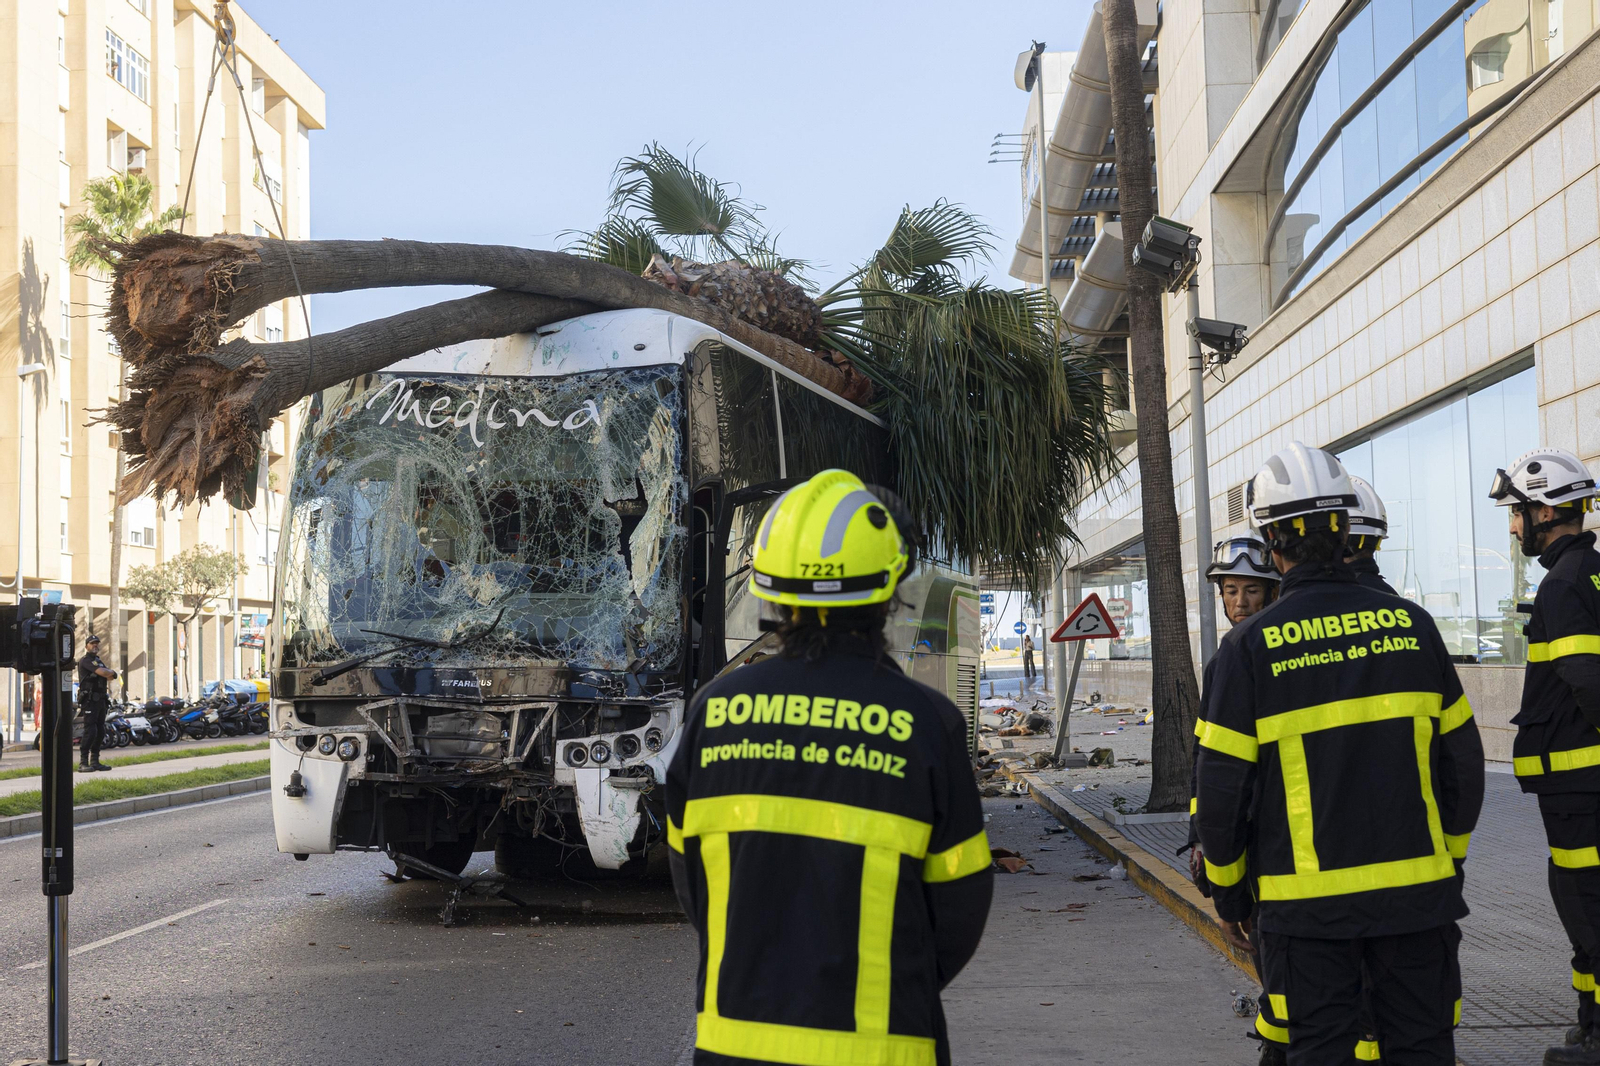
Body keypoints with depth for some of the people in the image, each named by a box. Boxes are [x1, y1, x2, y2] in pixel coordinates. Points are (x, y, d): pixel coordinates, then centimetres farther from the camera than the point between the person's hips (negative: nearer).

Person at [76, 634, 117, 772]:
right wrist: (111, 671, 2)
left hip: (101, 700, 9)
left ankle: (95, 761, 12)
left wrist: (108, 672, -4)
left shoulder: (99, 661, 23)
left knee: (100, 732, 7)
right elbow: (103, 672, -18)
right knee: (90, 731, -15)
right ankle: (83, 762, -14)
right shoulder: (86, 661, -7)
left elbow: (110, 676, 16)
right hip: (89, 700, -9)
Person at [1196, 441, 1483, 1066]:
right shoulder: (1411, 625, 1)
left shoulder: (1251, 644, -8)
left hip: (1308, 899, -2)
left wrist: (1226, 889, 6)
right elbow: (1463, 760, 6)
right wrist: (1450, 857, 19)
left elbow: (1223, 785, -7)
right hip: (1418, 890, 3)